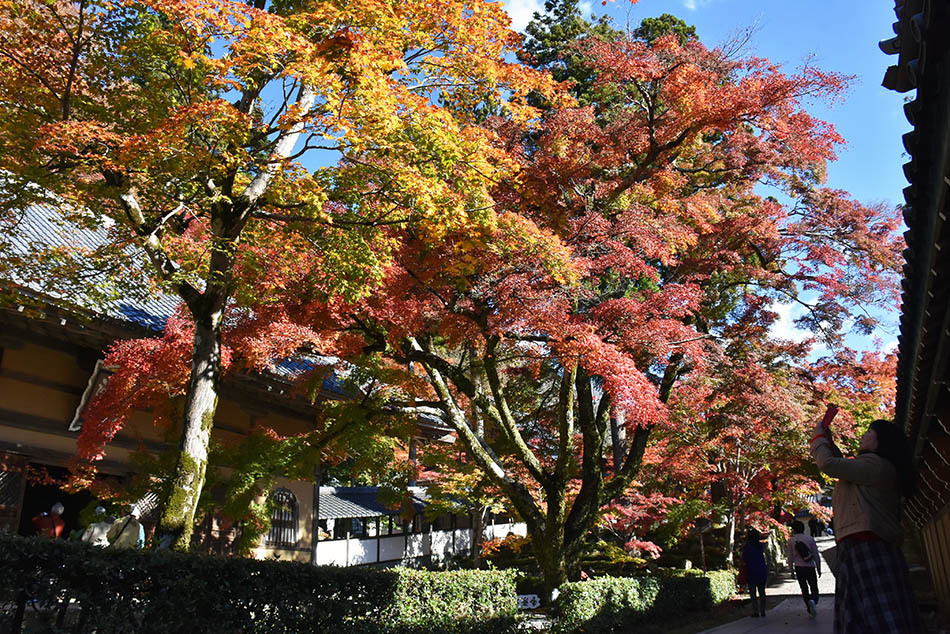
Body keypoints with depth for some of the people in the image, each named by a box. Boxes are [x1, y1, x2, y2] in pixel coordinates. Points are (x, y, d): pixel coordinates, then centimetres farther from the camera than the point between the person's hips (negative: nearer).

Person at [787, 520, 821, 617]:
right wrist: (819, 569, 10)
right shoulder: (810, 539, 0)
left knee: (804, 589, 11)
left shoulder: (791, 540, 0)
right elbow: (816, 555, 1)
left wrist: (791, 569, 12)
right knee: (814, 588, 8)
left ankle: (810, 611, 12)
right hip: (810, 567, 0)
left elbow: (790, 557, 2)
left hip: (799, 568, 0)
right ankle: (813, 600, -23)